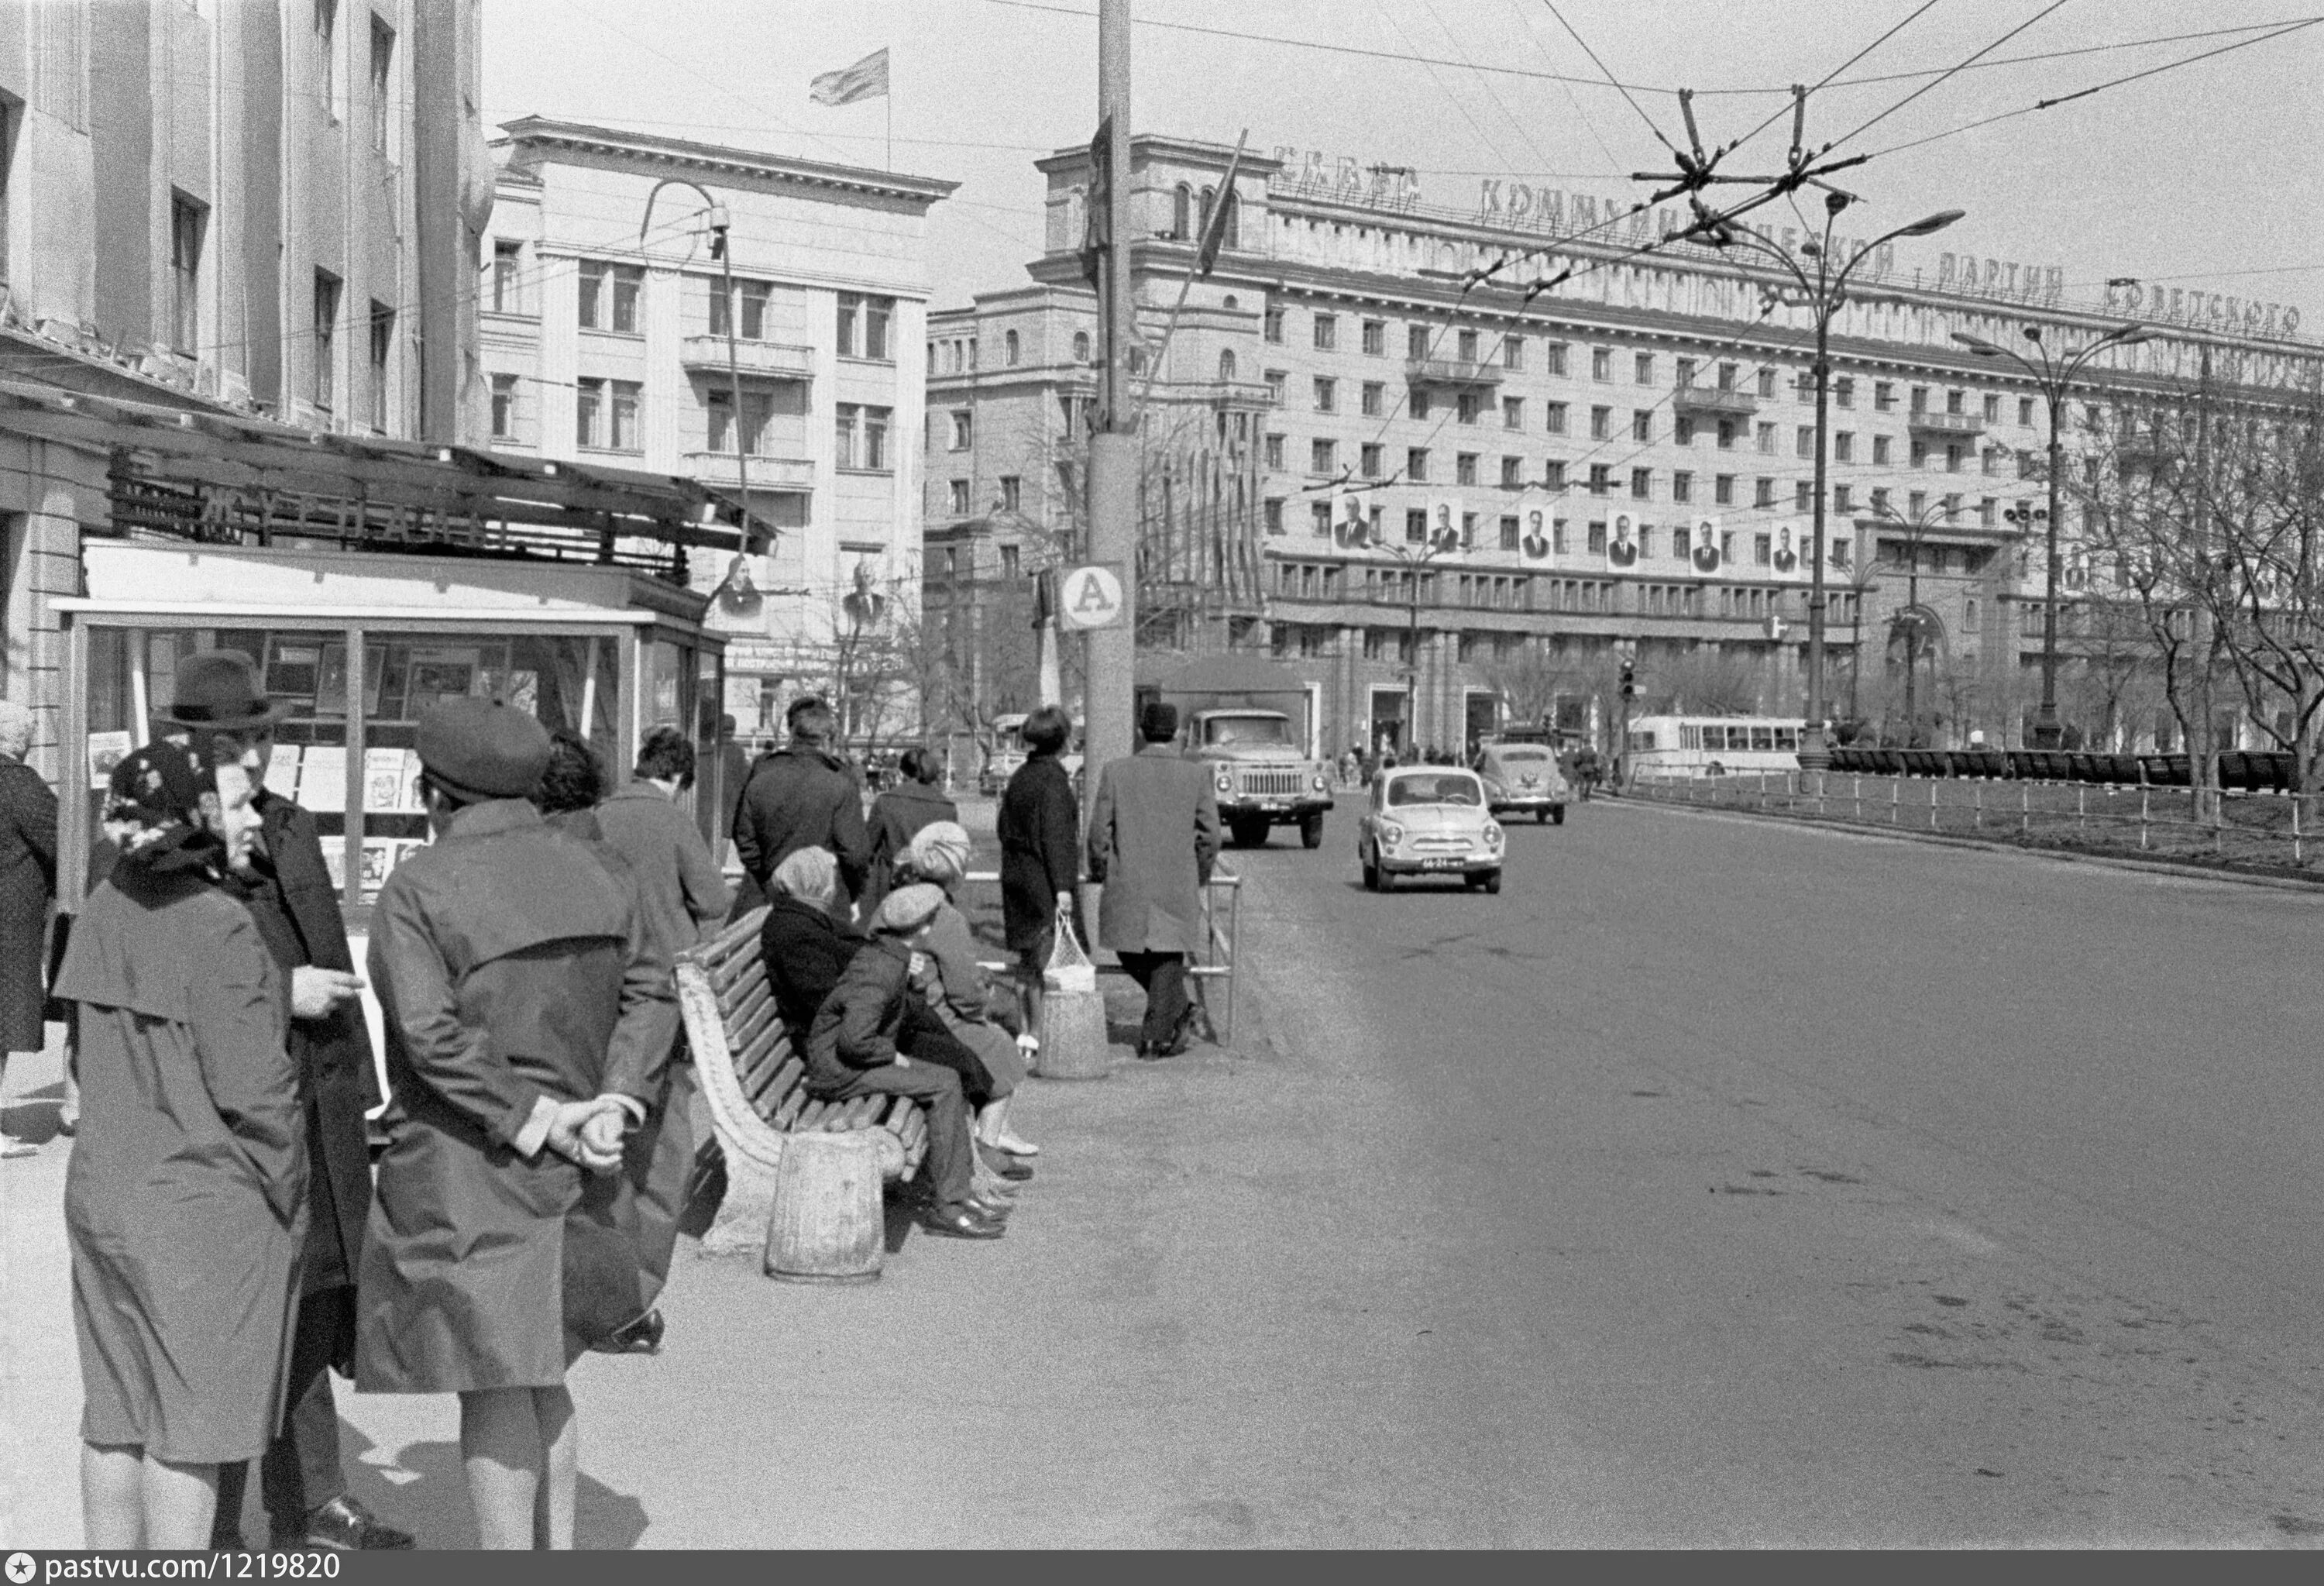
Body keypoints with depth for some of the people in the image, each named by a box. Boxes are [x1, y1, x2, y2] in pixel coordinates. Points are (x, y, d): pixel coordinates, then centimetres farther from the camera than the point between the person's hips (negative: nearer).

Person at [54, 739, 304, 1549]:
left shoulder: (106, 907, 3)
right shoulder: (220, 929, -19)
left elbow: (102, 1055, 11)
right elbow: (251, 1089, -18)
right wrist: (286, 1198, -5)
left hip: (102, 1193, 7)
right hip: (205, 1208, -7)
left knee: (115, 1417, 16)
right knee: (190, 1425, 3)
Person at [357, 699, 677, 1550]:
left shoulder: (418, 889, -12)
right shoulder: (592, 871, 7)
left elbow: (433, 1035, -21)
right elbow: (652, 991, 2)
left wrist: (537, 1122, -16)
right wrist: (618, 1100, -7)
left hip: (465, 1169, -6)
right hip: (567, 1169, 7)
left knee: (495, 1390, 1)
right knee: (540, 1373, 20)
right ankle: (558, 1551, 29)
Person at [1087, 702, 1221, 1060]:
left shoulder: (1115, 773, -5)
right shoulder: (1196, 775, -4)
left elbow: (1099, 831, -4)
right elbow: (1210, 835, -2)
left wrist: (1100, 873, 12)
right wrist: (1199, 877, 13)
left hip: (1126, 886, 0)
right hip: (1178, 888, 0)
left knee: (1131, 950, 21)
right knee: (1168, 958, 11)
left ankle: (1176, 1009, 24)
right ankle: (1157, 1036, 11)